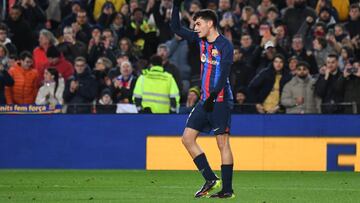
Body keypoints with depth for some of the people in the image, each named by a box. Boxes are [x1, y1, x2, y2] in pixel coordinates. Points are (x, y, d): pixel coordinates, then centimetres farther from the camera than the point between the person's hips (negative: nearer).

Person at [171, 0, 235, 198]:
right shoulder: (201, 39, 11)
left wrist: (212, 97, -26)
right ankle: (211, 179, 8)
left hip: (220, 100, -8)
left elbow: (224, 75, -18)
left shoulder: (225, 45, -11)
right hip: (205, 100, 8)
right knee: (187, 137, 3)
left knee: (223, 143, -7)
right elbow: (176, 29, 16)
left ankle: (227, 189, -5)